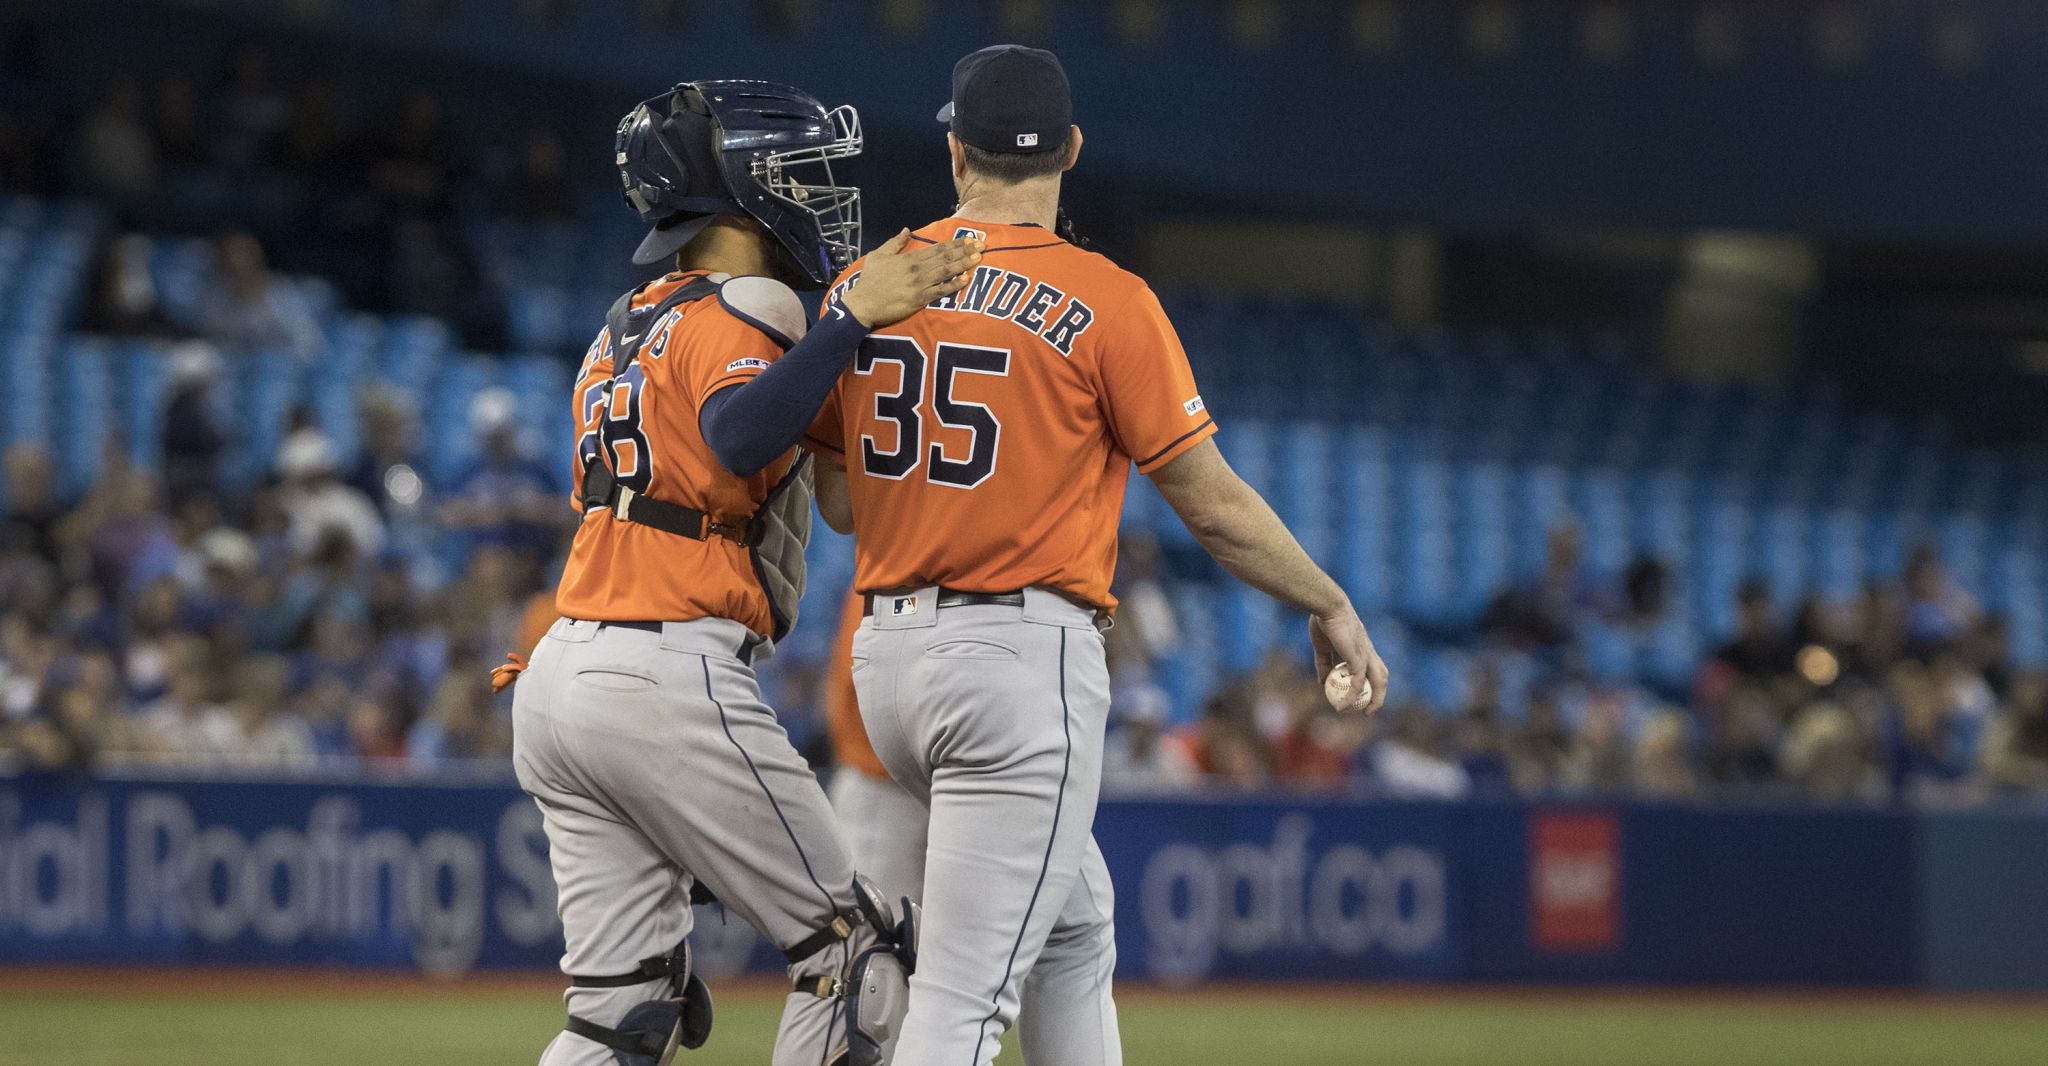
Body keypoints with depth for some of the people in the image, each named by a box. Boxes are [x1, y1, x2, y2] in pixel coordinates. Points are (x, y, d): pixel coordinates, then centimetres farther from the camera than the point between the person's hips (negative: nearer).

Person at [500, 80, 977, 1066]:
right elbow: (738, 438, -30)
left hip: (555, 682, 9)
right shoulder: (734, 318, -9)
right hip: (669, 682, -9)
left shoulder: (624, 327, 20)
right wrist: (860, 319, -31)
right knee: (848, 952, 1)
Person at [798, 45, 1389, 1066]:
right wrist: (1330, 608, 9)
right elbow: (1213, 504, -5)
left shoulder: (861, 290, 6)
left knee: (1072, 921, 25)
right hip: (1024, 662, -7)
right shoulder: (1104, 301, -9)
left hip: (887, 655, 7)